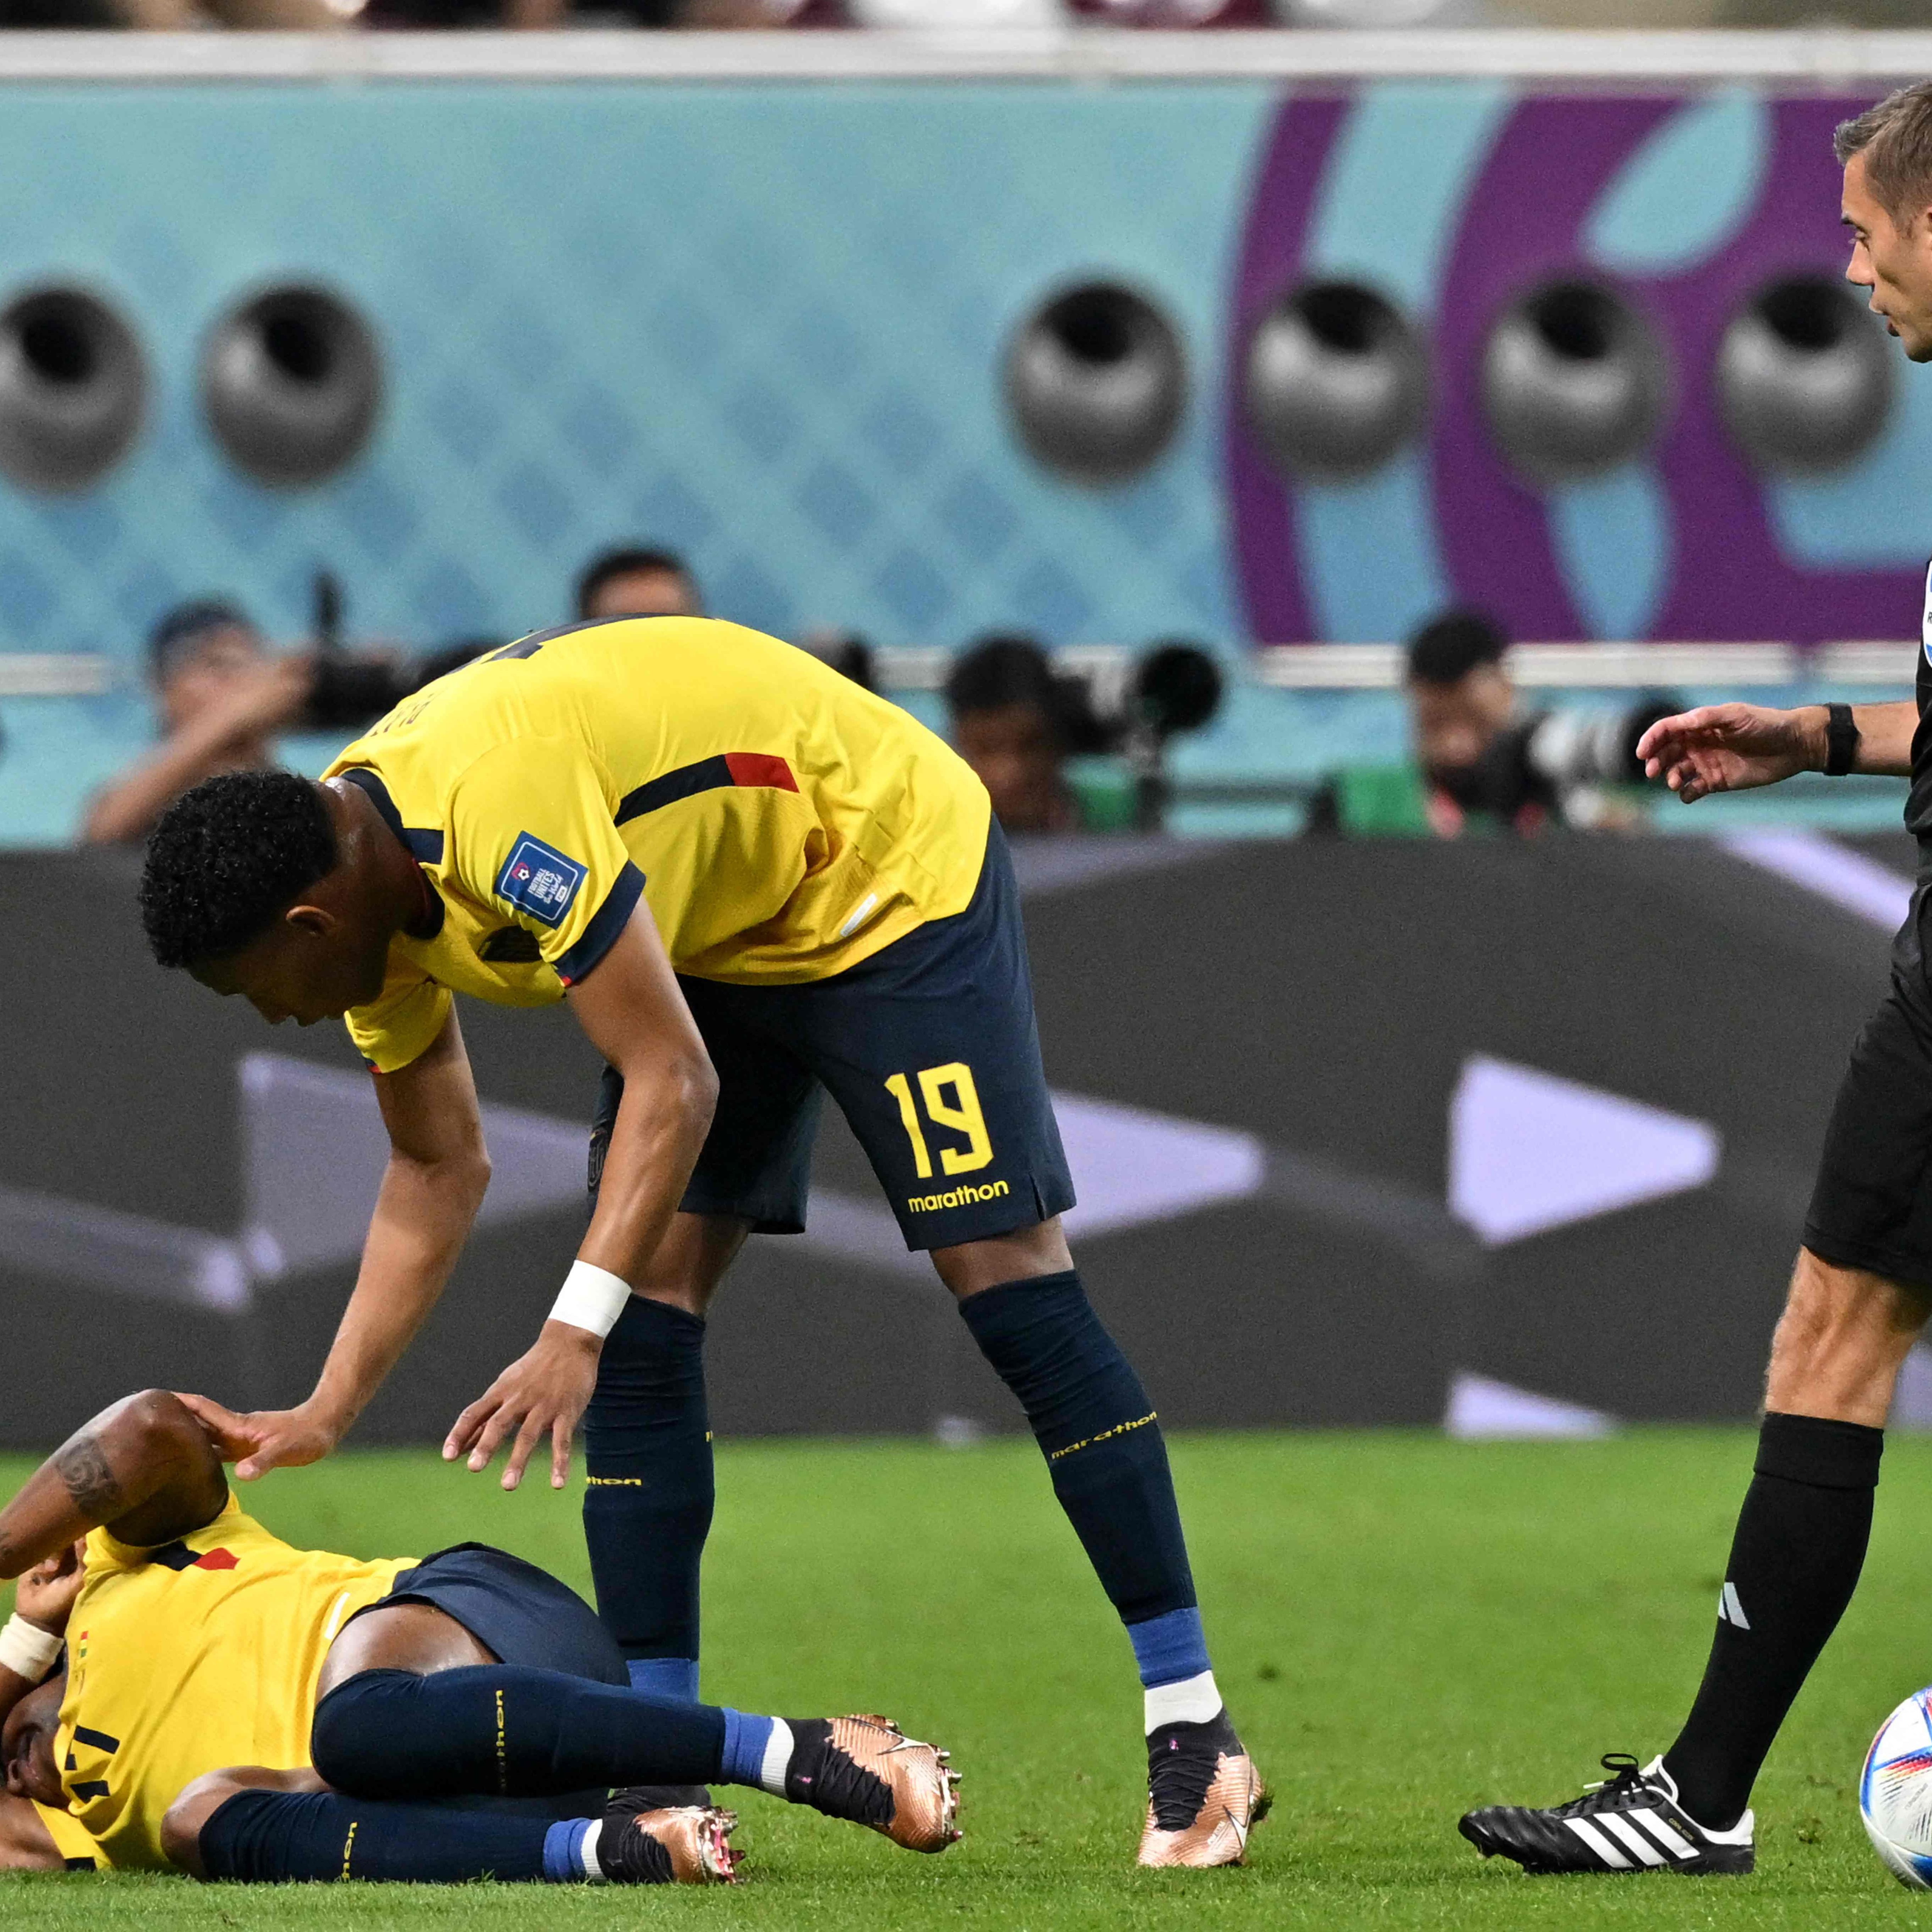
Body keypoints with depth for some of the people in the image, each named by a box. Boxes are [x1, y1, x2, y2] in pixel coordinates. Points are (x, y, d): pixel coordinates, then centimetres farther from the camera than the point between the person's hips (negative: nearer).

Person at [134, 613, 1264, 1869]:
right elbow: (439, 1172, 5)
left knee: (1007, 1273, -13)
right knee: (643, 1312, -5)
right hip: (715, 935, 8)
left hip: (891, 865, -8)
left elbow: (674, 1084, -37)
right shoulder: (369, 884, -8)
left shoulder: (494, 807, -37)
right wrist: (326, 1416, 0)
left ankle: (1195, 1734, -9)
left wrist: (570, 1336, -41)